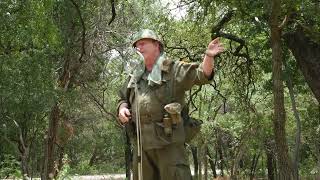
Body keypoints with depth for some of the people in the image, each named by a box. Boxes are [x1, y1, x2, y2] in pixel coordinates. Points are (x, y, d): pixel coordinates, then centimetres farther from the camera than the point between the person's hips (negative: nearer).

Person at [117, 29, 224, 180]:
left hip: (168, 140, -6)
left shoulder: (174, 69, 0)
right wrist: (122, 108, 4)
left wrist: (208, 56, -31)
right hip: (141, 143, 6)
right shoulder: (135, 76, 18)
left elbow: (201, 75, -12)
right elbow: (123, 99, 27)